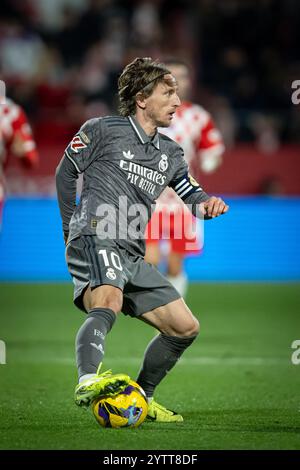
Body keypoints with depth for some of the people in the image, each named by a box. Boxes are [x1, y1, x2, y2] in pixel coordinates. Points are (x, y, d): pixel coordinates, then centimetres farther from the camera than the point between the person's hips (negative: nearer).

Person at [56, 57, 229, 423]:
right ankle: (89, 381, -59)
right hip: (96, 239, -8)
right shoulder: (103, 130, 6)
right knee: (108, 303, -38)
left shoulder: (170, 153, 23)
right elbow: (66, 173, 14)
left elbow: (192, 195, 18)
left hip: (132, 256, 8)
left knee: (186, 327, 7)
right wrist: (73, 229, 15)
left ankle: (141, 397, 21)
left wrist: (206, 203, -6)